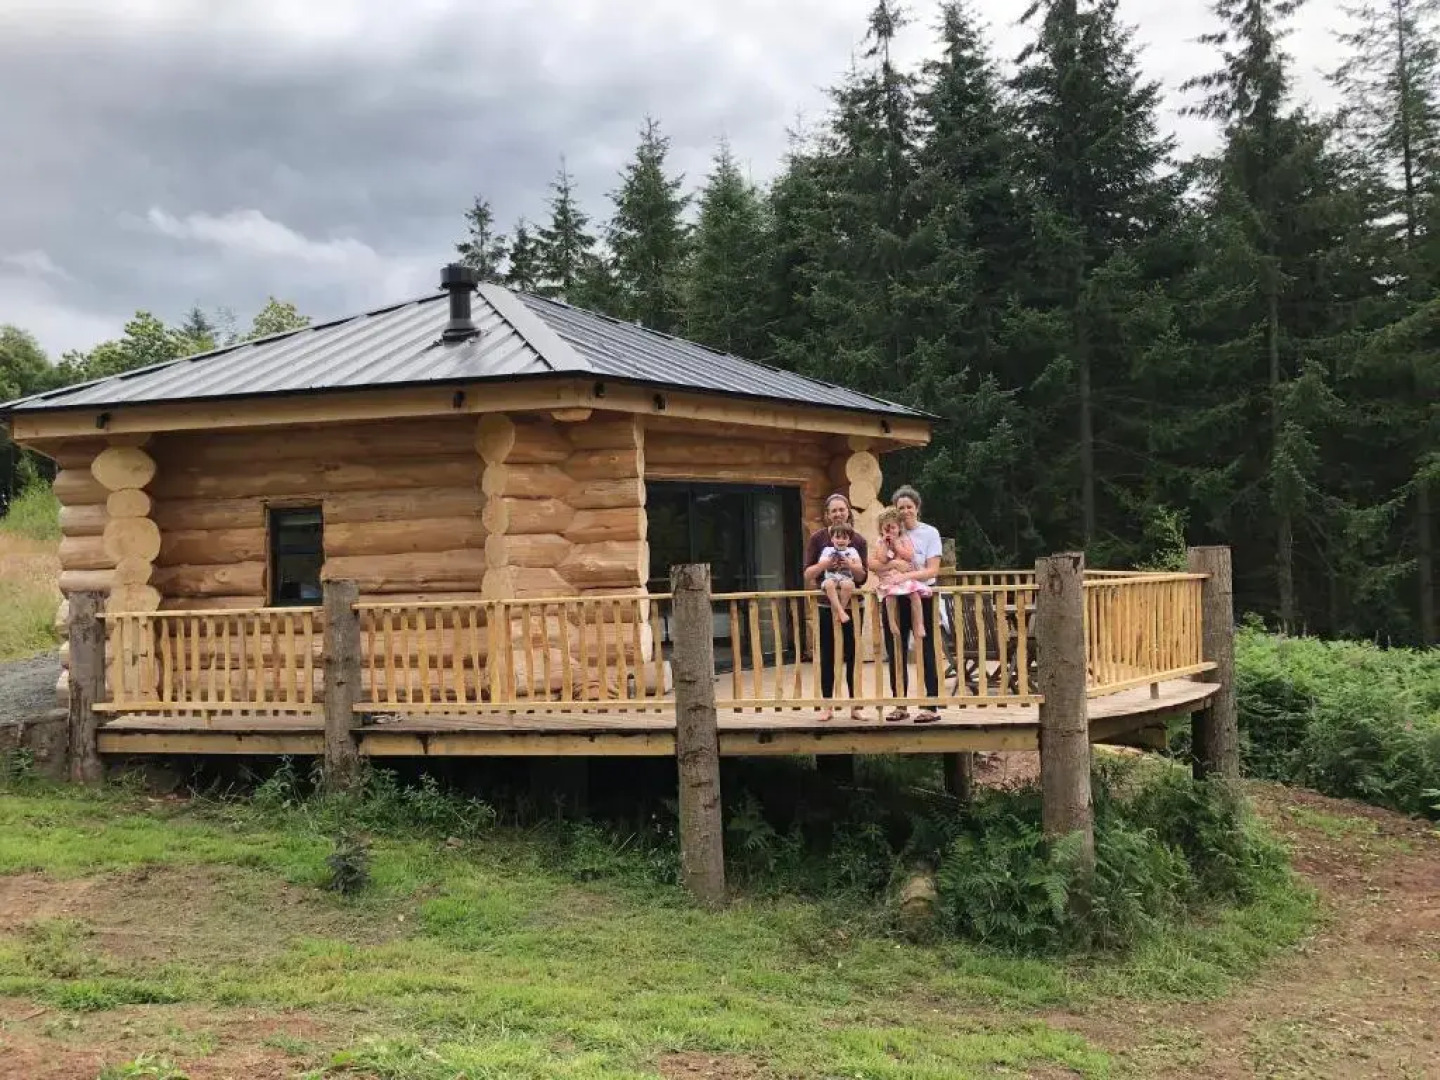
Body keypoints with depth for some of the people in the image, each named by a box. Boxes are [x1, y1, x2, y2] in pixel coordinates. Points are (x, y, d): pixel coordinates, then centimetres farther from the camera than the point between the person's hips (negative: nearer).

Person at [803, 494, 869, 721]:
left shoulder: (858, 540, 2)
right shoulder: (818, 538, -1)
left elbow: (863, 577, 1)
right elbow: (808, 573, -4)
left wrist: (851, 566, -20)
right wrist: (824, 564, -22)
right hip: (826, 604, -1)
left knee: (853, 655, 5)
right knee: (827, 656, 2)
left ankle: (855, 706, 13)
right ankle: (827, 706, 11)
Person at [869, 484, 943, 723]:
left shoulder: (930, 533, 0)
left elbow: (933, 570, -9)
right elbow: (873, 563, -1)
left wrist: (907, 575, -22)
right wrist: (893, 564, -19)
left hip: (922, 597, -4)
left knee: (925, 653, -3)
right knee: (895, 654, 8)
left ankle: (931, 707, -1)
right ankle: (900, 706, 17)